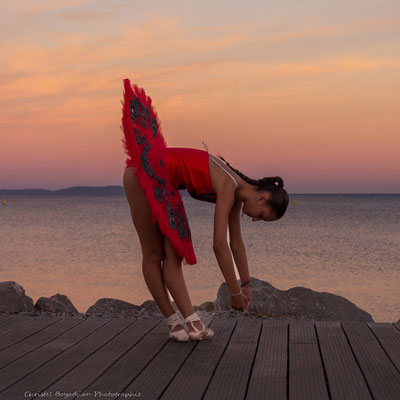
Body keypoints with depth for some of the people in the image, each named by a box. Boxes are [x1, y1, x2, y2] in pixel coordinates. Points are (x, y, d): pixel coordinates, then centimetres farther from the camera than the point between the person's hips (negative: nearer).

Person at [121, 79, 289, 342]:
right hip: (144, 173, -9)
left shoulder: (237, 192, 2)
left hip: (162, 182, 9)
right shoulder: (228, 187, -24)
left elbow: (236, 242, 11)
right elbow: (220, 244, -28)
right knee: (154, 254, -1)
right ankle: (174, 321, 3)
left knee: (173, 253, -1)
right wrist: (236, 292, -21)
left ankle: (191, 321, -6)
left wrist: (247, 284, 15)